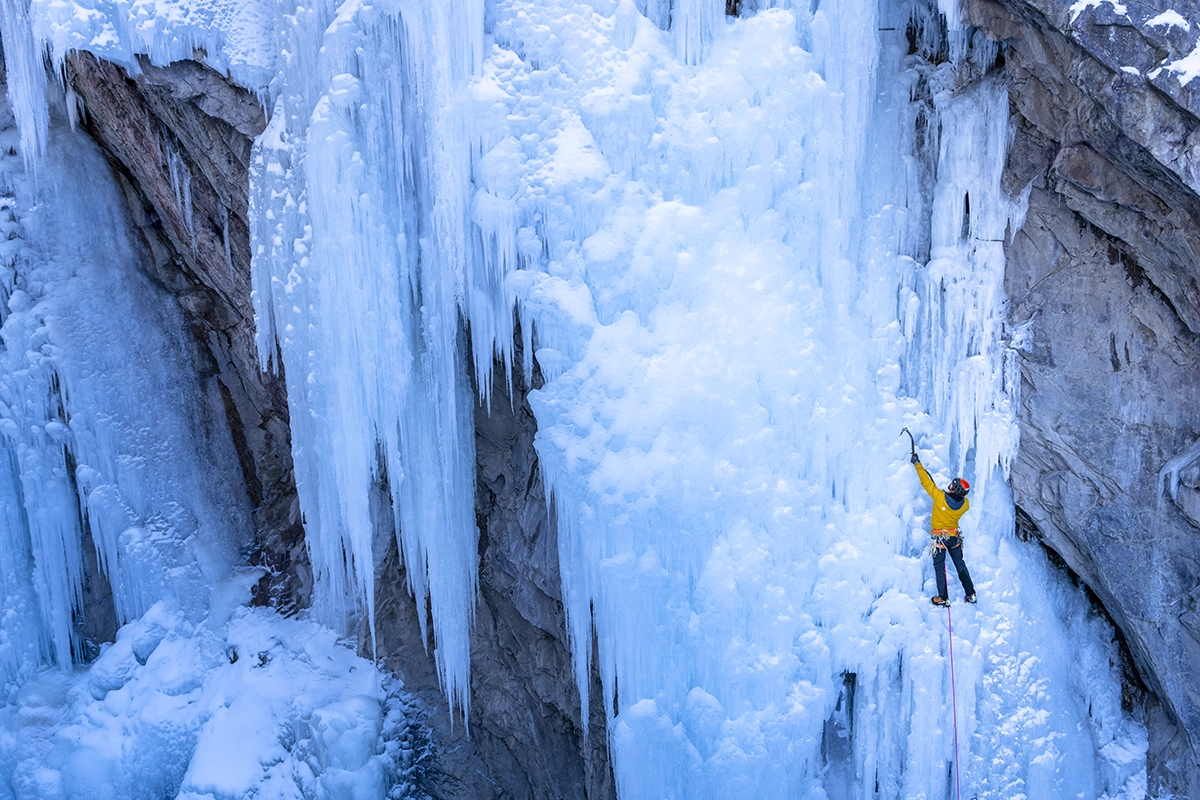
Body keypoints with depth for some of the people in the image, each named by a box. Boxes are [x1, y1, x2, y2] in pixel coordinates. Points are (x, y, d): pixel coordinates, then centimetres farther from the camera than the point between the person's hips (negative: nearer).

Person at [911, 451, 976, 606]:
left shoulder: (940, 497, -27)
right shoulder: (965, 504, -14)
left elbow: (926, 482, -18)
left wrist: (917, 464, -10)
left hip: (939, 538, -4)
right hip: (955, 537, 4)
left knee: (939, 566, 6)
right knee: (960, 564, 18)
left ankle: (943, 598, 7)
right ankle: (971, 594, 22)